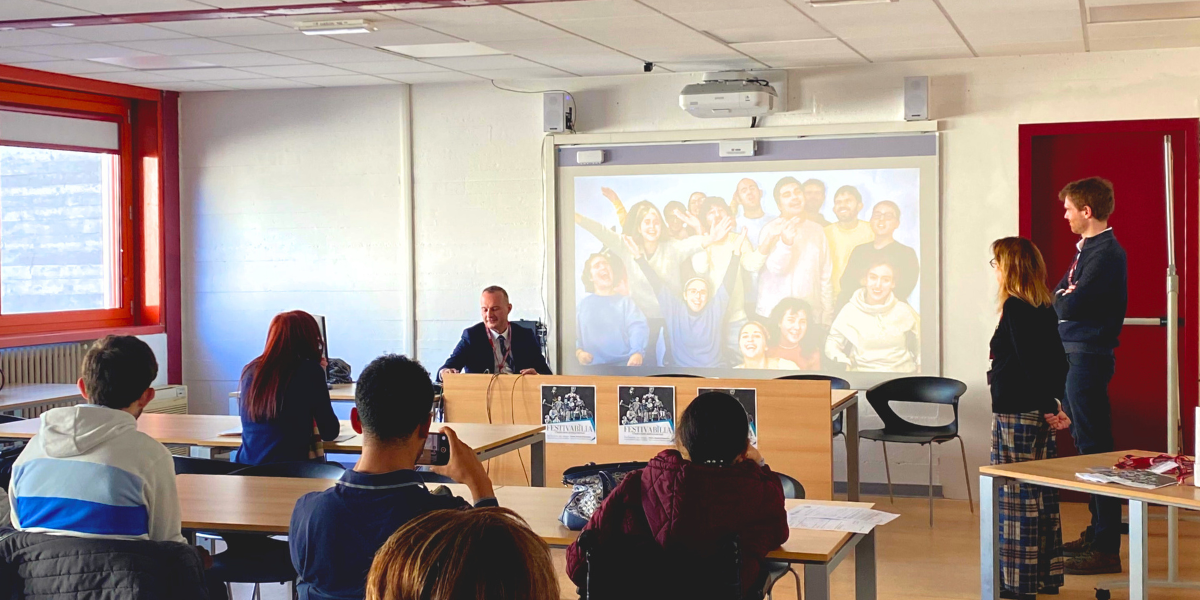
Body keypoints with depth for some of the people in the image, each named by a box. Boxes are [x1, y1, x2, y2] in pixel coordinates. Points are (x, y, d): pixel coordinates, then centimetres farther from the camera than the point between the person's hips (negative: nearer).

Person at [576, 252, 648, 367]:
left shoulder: (625, 302, 14)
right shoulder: (583, 304, 18)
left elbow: (638, 328, -2)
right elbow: (573, 333, 10)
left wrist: (638, 352, -22)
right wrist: (578, 352, -12)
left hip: (625, 364, 0)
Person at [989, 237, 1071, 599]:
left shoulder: (1015, 307, -15)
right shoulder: (1045, 308, 10)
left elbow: (1030, 362, -20)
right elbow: (1058, 362, 10)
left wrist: (1048, 407, -15)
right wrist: (1056, 405, 8)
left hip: (1015, 414, -9)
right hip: (1040, 413, 9)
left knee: (1016, 496, -3)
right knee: (1041, 494, 14)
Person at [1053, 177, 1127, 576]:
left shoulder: (1106, 253, -15)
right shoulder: (1087, 249, 16)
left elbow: (1070, 305, -21)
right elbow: (1060, 298, 15)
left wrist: (1062, 300, -1)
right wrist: (1066, 299, -5)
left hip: (1088, 355, -10)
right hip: (1073, 354, 10)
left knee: (1094, 446, -8)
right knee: (1084, 443, 16)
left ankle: (1106, 549, -5)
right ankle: (1097, 532, 26)